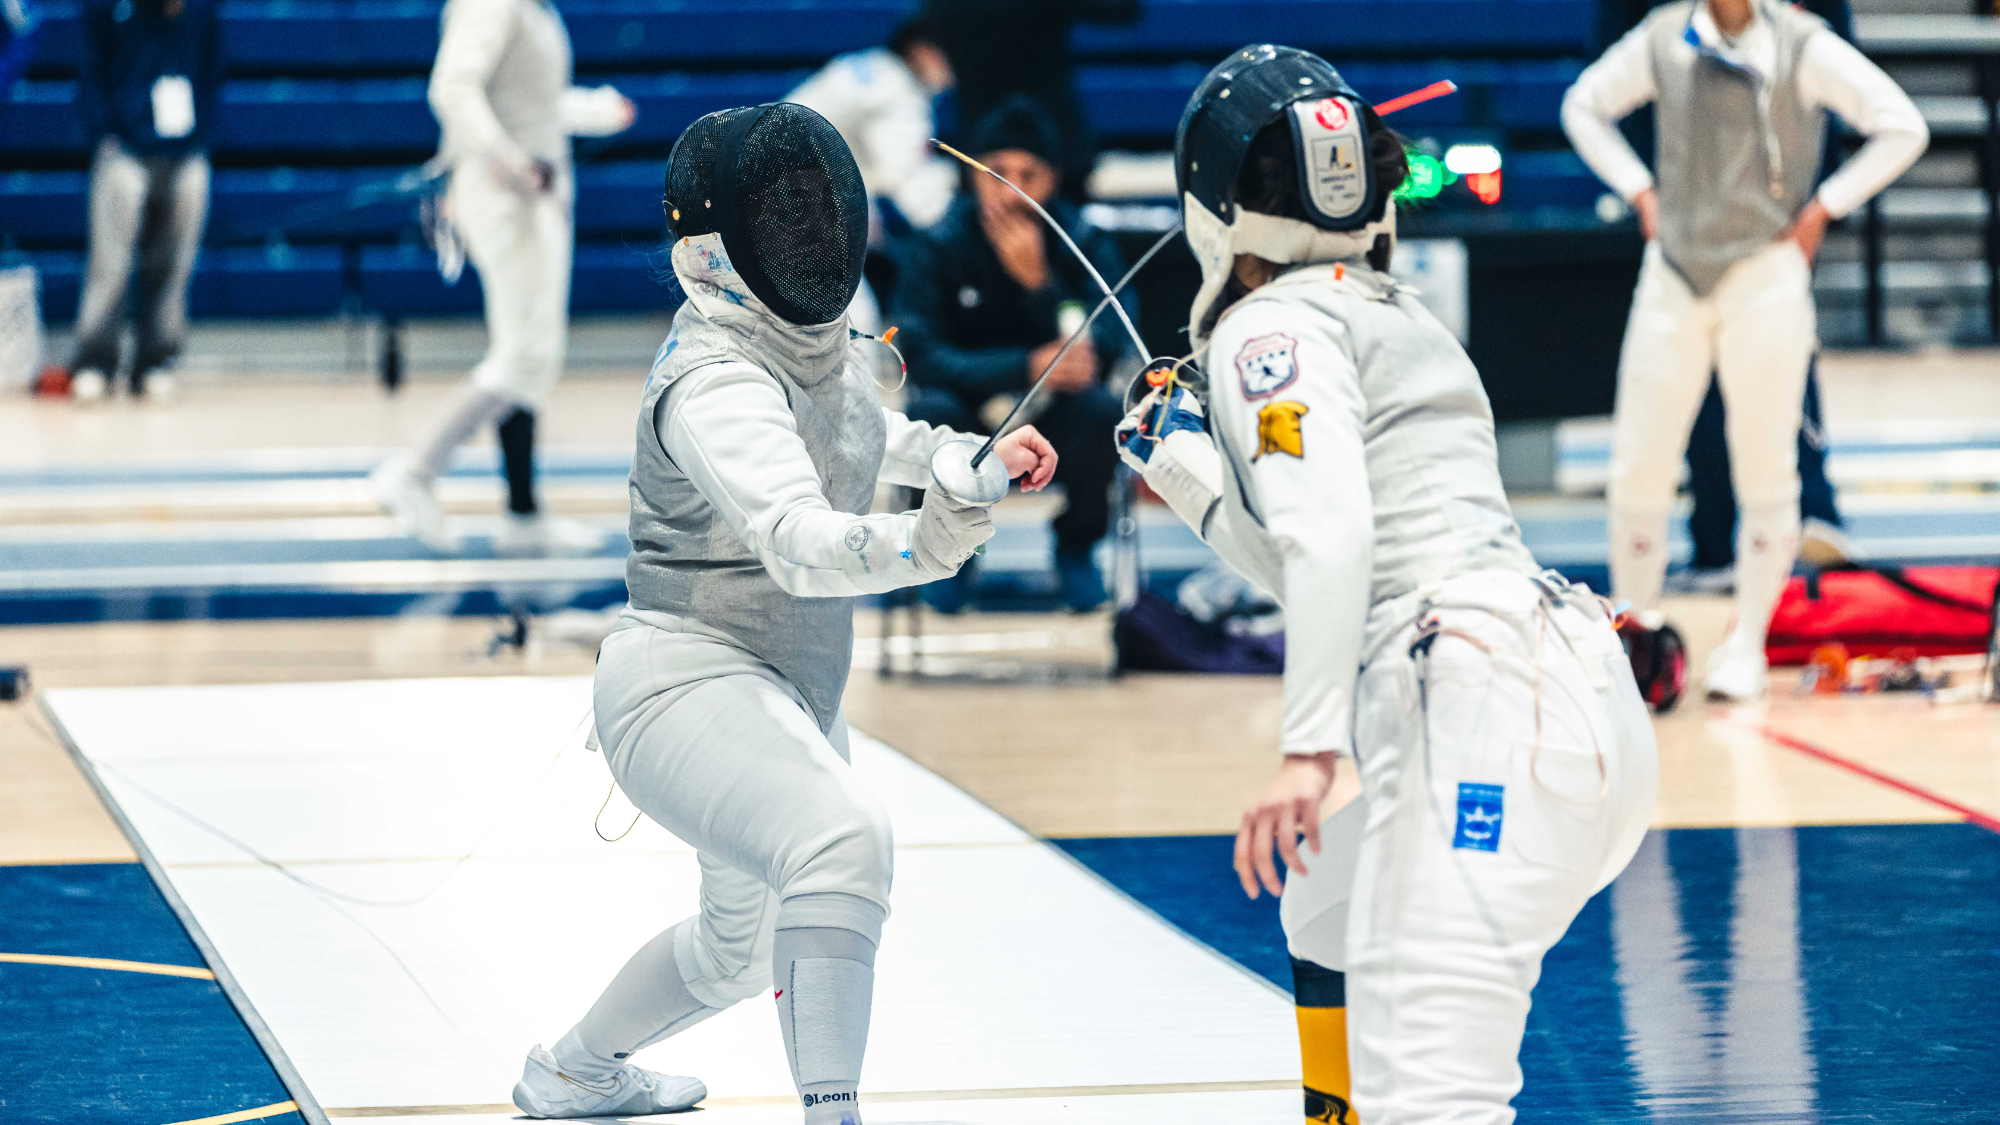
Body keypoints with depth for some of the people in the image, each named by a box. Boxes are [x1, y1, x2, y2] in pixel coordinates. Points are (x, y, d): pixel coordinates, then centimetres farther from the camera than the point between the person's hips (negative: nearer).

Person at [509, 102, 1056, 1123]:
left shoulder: (825, 336, 2)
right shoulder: (715, 381, -26)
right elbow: (800, 543, -43)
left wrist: (972, 452, 16)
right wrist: (925, 542, -60)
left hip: (789, 693, 10)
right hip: (689, 682, -10)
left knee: (747, 942, 30)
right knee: (845, 840, -39)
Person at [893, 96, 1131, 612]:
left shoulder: (1086, 243, -11)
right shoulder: (937, 247, -12)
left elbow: (1101, 352, -20)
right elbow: (923, 358, -21)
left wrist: (1038, 281, -34)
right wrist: (1028, 367, -34)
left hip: (1054, 419, 1)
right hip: (970, 418, -1)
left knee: (1103, 410, -31)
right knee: (930, 413, -33)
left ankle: (1075, 546, -3)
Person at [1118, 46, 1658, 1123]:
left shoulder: (1274, 324, -1)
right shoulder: (1395, 316, 25)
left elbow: (1334, 536, -18)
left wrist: (1309, 750, -25)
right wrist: (1194, 475, 28)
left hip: (1482, 712, -10)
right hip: (1573, 702, 10)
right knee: (1326, 918, 34)